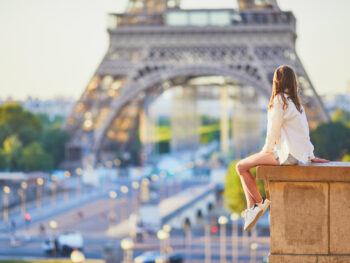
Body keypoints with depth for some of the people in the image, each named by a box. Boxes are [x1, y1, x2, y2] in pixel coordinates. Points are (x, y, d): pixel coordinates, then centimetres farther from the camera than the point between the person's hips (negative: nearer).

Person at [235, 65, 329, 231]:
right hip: (300, 155, 10)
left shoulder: (280, 99, -9)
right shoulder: (297, 102, 18)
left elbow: (274, 130, -10)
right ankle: (251, 208, 11)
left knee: (241, 167, -5)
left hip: (287, 154, -10)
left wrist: (267, 149, 4)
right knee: (245, 164, 18)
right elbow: (305, 132, 20)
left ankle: (259, 203, 4)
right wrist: (311, 156, 22)